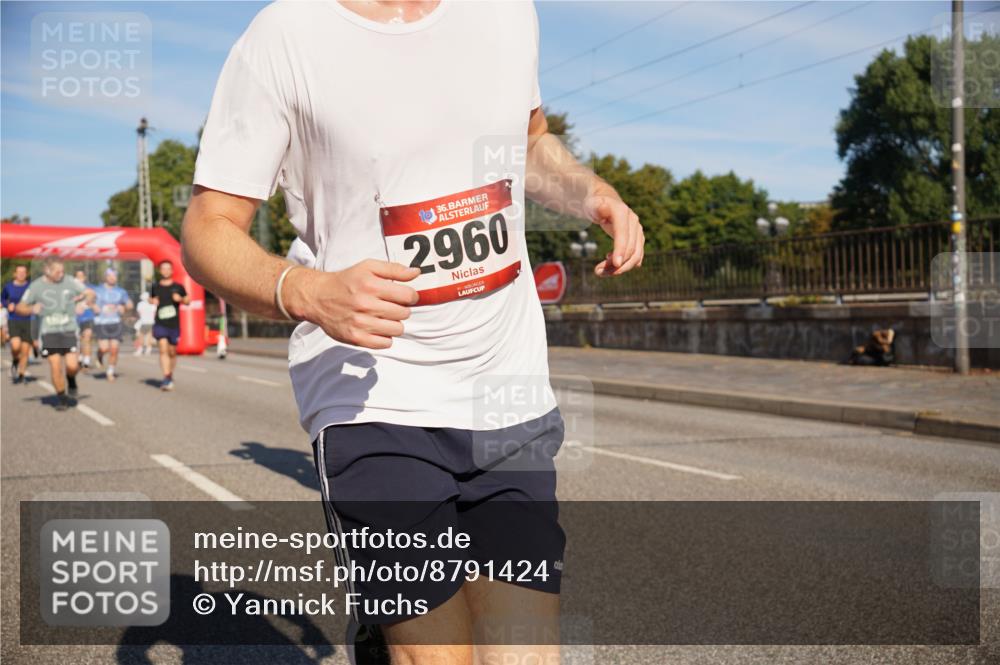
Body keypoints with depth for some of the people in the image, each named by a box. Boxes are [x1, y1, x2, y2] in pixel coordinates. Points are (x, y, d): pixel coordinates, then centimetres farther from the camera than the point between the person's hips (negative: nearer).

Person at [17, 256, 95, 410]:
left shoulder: (71, 283, 1)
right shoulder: (36, 286, 1)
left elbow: (90, 293, 12)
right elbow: (20, 307, 7)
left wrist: (86, 297, -11)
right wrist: (32, 309, -14)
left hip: (69, 330, 0)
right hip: (49, 332, 0)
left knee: (72, 365, -12)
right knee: (55, 366, -7)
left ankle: (71, 380, 22)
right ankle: (61, 397, 12)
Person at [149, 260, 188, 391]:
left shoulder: (178, 287, 4)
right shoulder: (155, 287, 6)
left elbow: (187, 301, 11)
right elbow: (151, 299, 22)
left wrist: (180, 299, -10)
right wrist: (152, 301, -1)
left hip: (174, 324, 1)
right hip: (160, 323, -1)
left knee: (172, 352, 9)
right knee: (163, 349, -17)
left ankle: (170, 376, 29)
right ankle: (166, 379, -22)